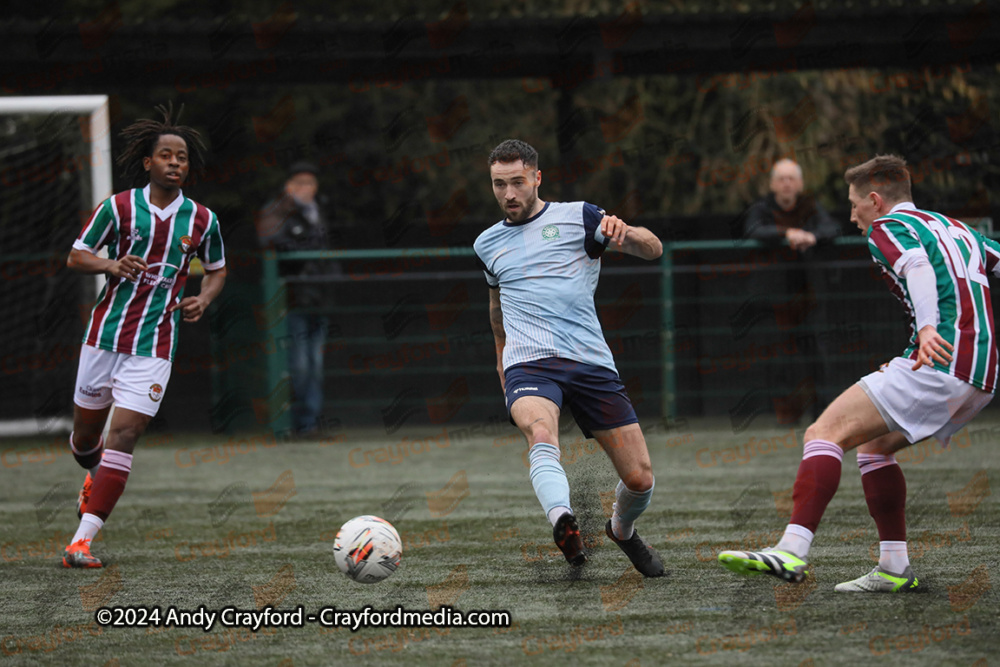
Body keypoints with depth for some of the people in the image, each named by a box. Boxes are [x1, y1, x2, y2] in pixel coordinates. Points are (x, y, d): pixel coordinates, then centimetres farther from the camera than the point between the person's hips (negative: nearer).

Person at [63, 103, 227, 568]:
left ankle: (81, 542, -15)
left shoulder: (201, 220, 2)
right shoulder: (118, 207, -2)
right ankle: (97, 473, 51)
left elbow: (217, 269, 18)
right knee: (86, 433, 12)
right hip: (105, 333, 1)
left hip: (153, 346, -1)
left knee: (123, 436, -13)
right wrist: (112, 266, -17)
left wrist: (203, 299, -3)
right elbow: (76, 257, 3)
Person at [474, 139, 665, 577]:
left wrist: (624, 233, -24)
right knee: (541, 432, -35)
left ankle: (622, 530, 31)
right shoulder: (488, 244, 19)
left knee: (639, 478, -2)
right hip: (529, 363, 1)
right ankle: (563, 523, -60)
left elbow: (653, 249, -2)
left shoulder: (576, 217, 7)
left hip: (591, 361, 0)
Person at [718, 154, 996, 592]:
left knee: (826, 433, -12)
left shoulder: (887, 227, 3)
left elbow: (917, 264, -18)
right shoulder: (957, 230, 27)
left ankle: (792, 551, -28)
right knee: (872, 444, 23)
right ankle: (894, 570, 14)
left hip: (939, 362, -9)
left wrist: (928, 327, -32)